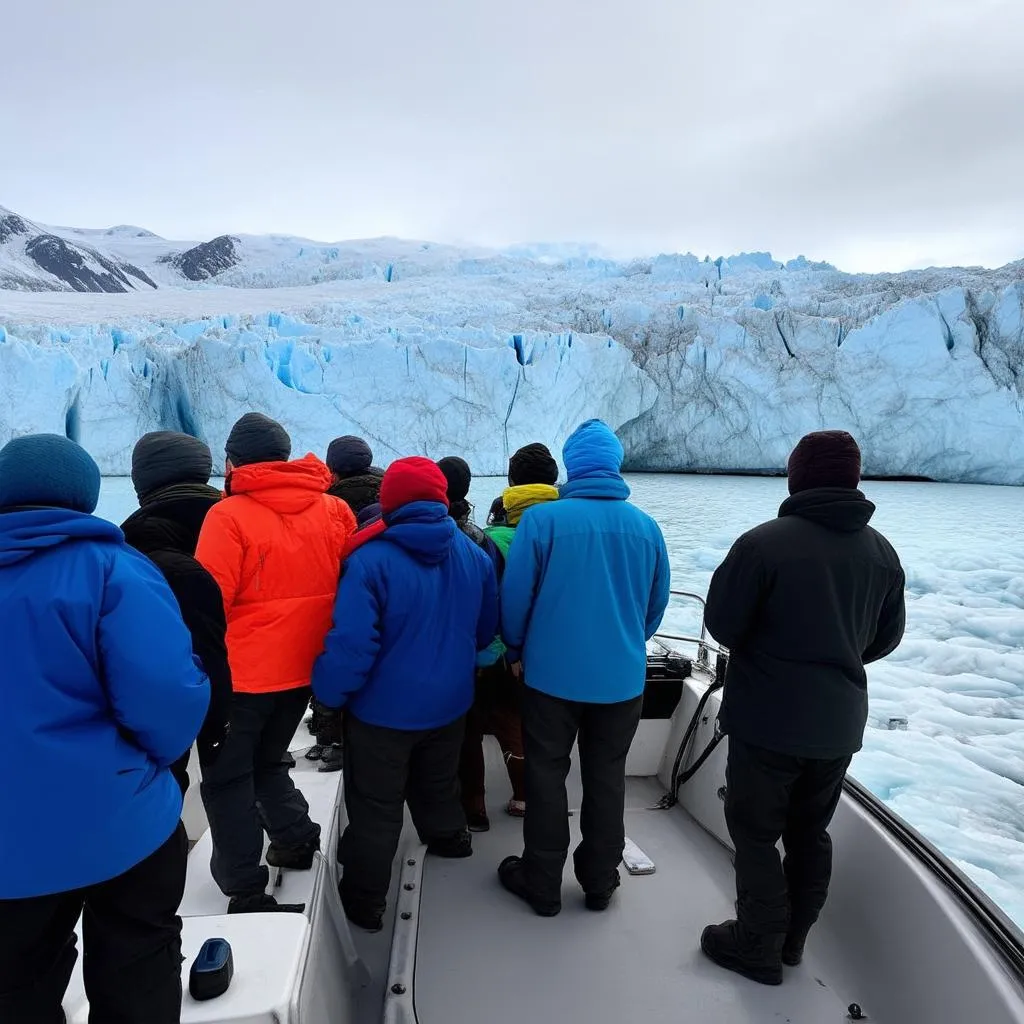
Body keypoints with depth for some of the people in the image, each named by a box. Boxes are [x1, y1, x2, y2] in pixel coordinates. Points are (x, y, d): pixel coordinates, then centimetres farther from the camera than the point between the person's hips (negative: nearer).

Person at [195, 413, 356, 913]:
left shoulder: (229, 515, -15)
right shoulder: (332, 510, 0)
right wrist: (329, 652, 17)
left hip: (241, 673, -5)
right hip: (302, 668, 6)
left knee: (226, 777, 11)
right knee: (268, 759, 27)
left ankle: (246, 892, 14)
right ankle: (296, 839, 31)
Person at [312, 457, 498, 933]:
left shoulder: (371, 561, -24)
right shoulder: (474, 555, -5)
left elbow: (351, 642, -26)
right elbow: (486, 629, 6)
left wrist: (329, 693, -9)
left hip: (384, 708, -5)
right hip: (449, 702, 5)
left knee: (374, 808, 12)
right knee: (438, 783, 30)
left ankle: (364, 901, 27)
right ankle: (449, 839, 52)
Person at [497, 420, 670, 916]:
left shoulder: (541, 519, -15)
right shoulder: (646, 526, -3)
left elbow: (515, 597, -11)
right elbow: (657, 604, 6)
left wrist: (516, 651, 7)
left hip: (553, 672, -3)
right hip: (622, 677, 3)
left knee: (546, 776, 14)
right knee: (607, 779, 18)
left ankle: (541, 884, 28)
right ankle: (600, 883, 33)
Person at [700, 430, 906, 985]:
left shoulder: (764, 542, -20)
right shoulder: (882, 552, 0)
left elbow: (722, 624, -13)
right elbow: (885, 638, 10)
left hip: (769, 720, -6)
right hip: (840, 722, 6)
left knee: (755, 834, 11)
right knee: (811, 832, 21)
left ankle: (758, 948, 23)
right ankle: (792, 938, 37)